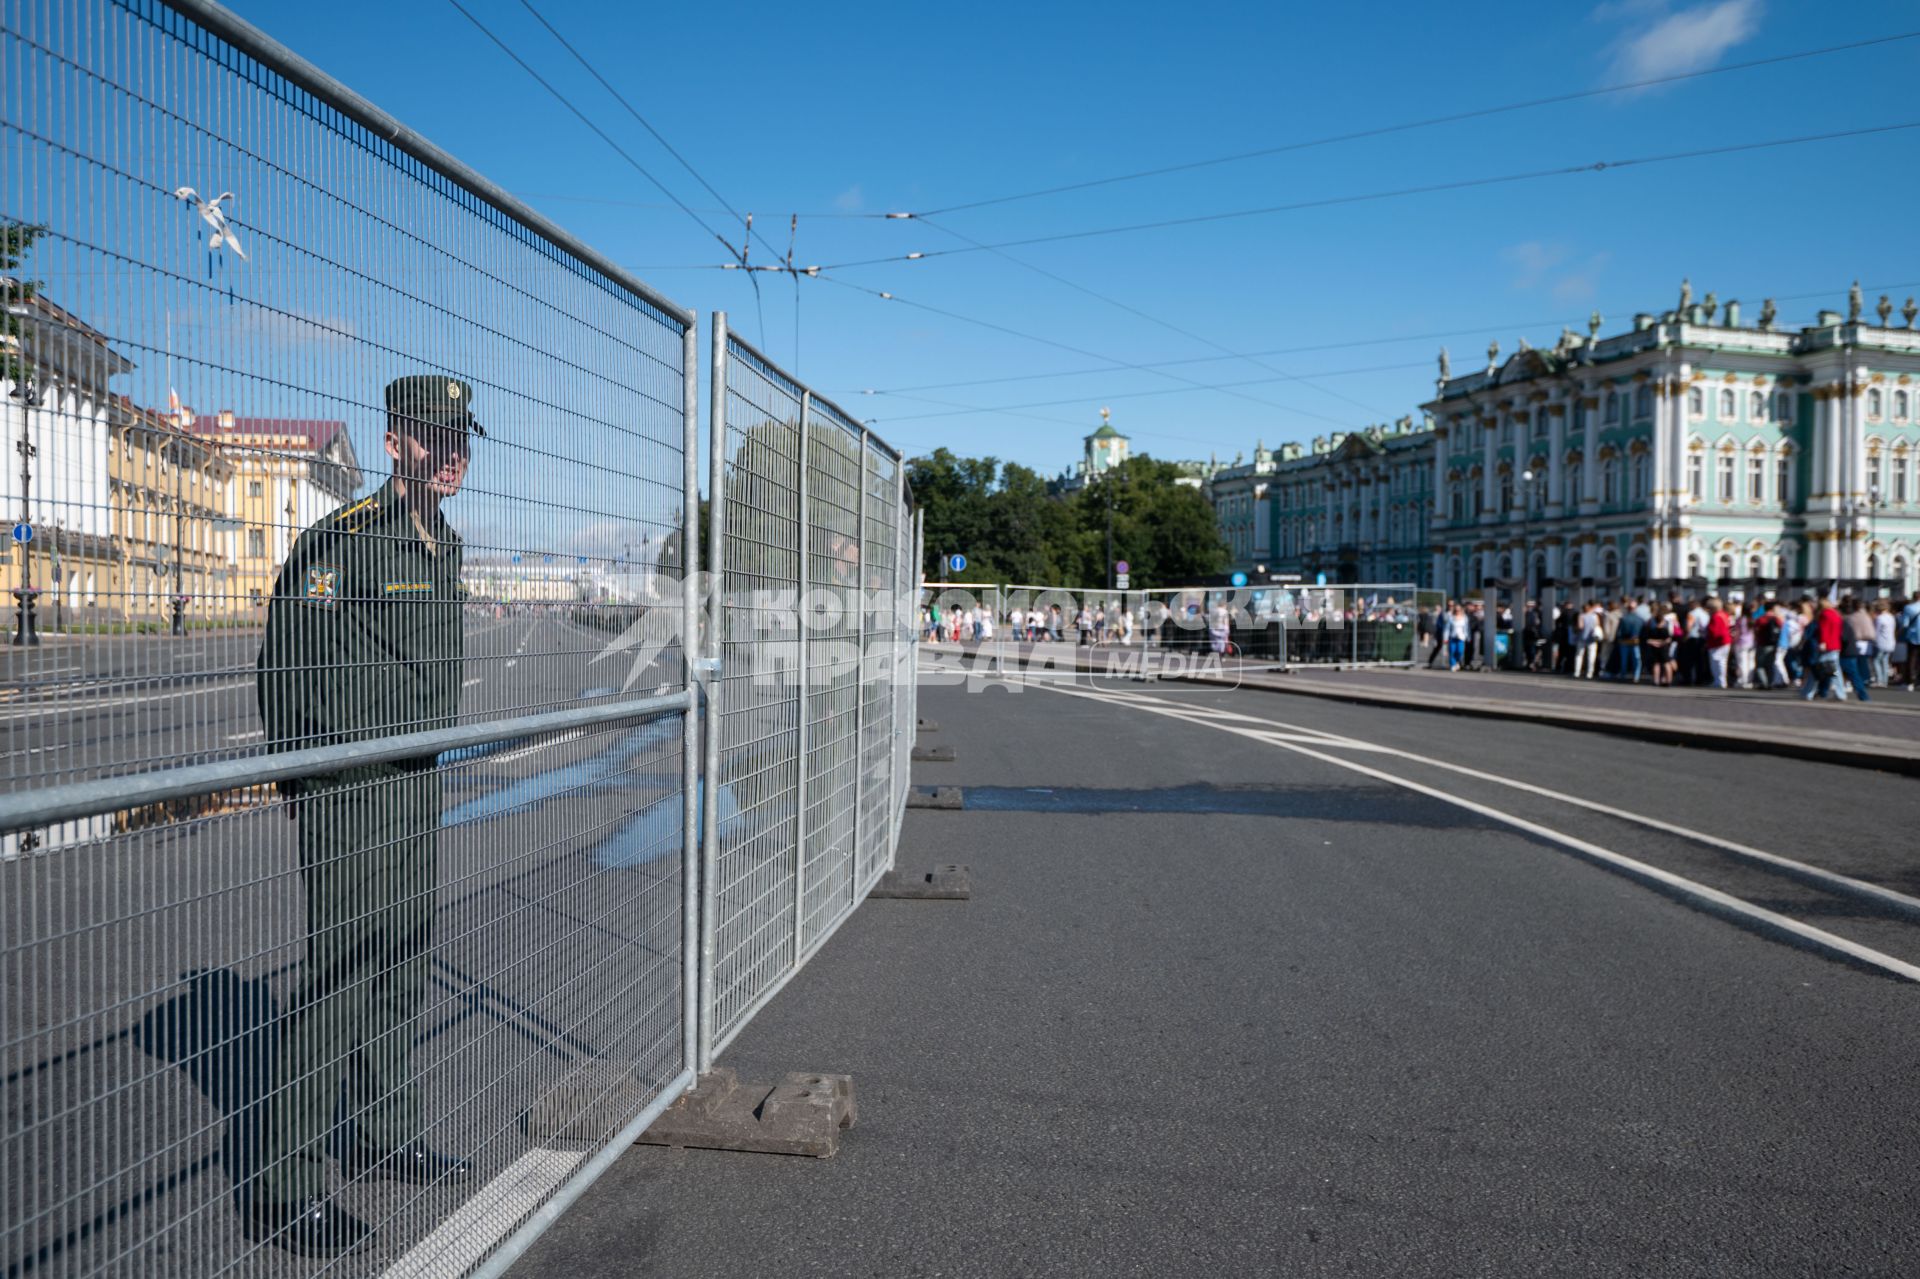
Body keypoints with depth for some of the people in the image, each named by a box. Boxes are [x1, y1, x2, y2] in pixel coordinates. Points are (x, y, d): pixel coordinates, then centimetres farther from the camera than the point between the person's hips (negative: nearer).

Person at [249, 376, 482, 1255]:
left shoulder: (444, 544, 14)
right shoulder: (346, 539, -13)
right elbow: (286, 662, -13)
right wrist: (303, 776, -10)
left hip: (418, 785, 8)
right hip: (349, 790, -8)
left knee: (402, 966, 16)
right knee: (341, 972, -5)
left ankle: (387, 1136, 31)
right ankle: (283, 1190, 8)